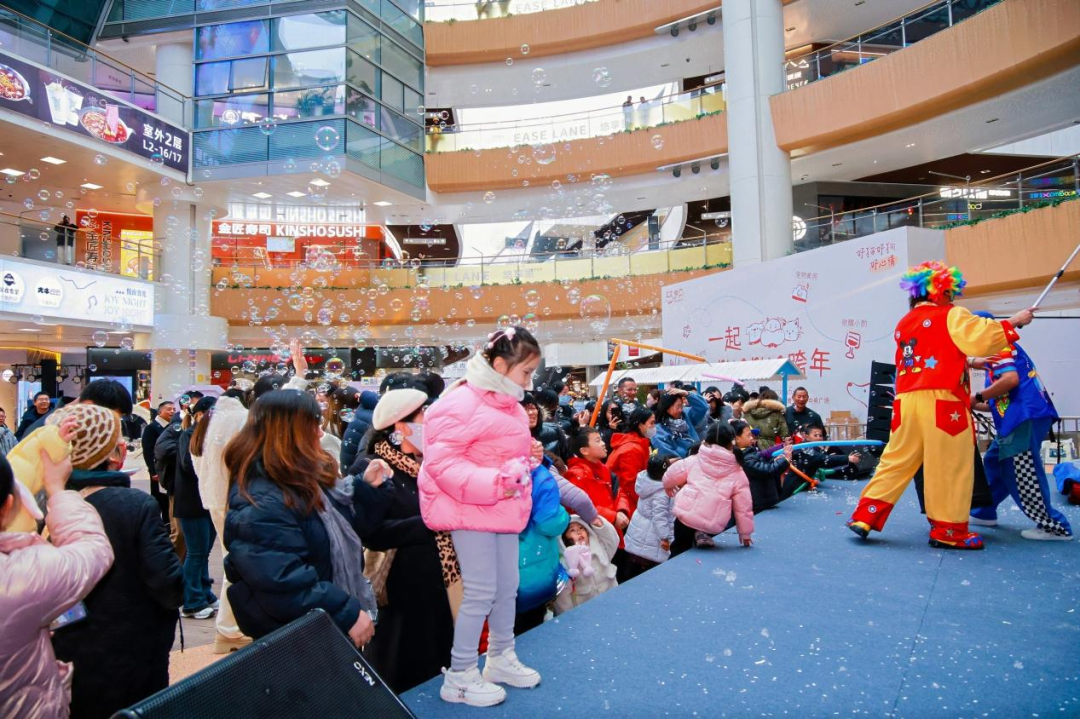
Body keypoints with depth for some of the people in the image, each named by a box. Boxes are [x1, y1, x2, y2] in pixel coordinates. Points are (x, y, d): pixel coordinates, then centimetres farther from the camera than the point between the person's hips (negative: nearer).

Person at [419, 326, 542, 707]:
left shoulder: (508, 404, 10)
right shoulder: (461, 403, -21)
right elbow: (441, 462, -25)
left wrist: (528, 454, 5)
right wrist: (492, 483, -30)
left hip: (504, 508, 9)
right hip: (469, 510, -9)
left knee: (507, 586, 16)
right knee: (481, 591, -3)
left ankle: (501, 658, 35)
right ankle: (460, 676, 14)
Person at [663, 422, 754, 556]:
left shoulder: (694, 460, 7)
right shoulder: (737, 472, 6)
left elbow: (671, 476, 13)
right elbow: (743, 505, 6)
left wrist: (668, 486, 37)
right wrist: (745, 532, 16)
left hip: (686, 516, 0)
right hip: (713, 526, 0)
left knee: (679, 549, 17)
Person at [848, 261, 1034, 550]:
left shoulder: (904, 323, 19)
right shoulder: (951, 315, -1)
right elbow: (982, 339, -14)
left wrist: (966, 364, 30)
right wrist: (1013, 322, -1)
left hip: (907, 400, 6)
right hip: (941, 400, -6)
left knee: (896, 461, 10)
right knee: (951, 466, 3)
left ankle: (865, 516, 6)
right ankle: (949, 530, 10)